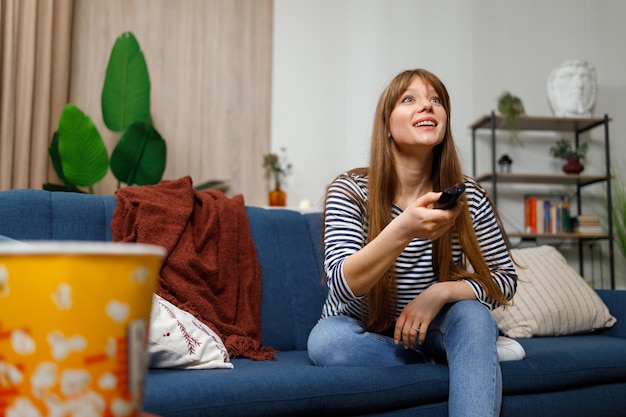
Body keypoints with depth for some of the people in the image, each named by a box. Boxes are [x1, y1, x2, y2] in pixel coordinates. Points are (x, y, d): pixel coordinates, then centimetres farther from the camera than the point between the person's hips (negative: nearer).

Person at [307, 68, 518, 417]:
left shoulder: (468, 197, -10)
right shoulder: (349, 192, -17)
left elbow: (506, 278, -4)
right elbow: (343, 285, -29)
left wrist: (440, 293, -24)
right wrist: (403, 230, -48)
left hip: (429, 328, 2)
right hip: (362, 333, -1)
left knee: (473, 315, -28)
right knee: (325, 341, -32)